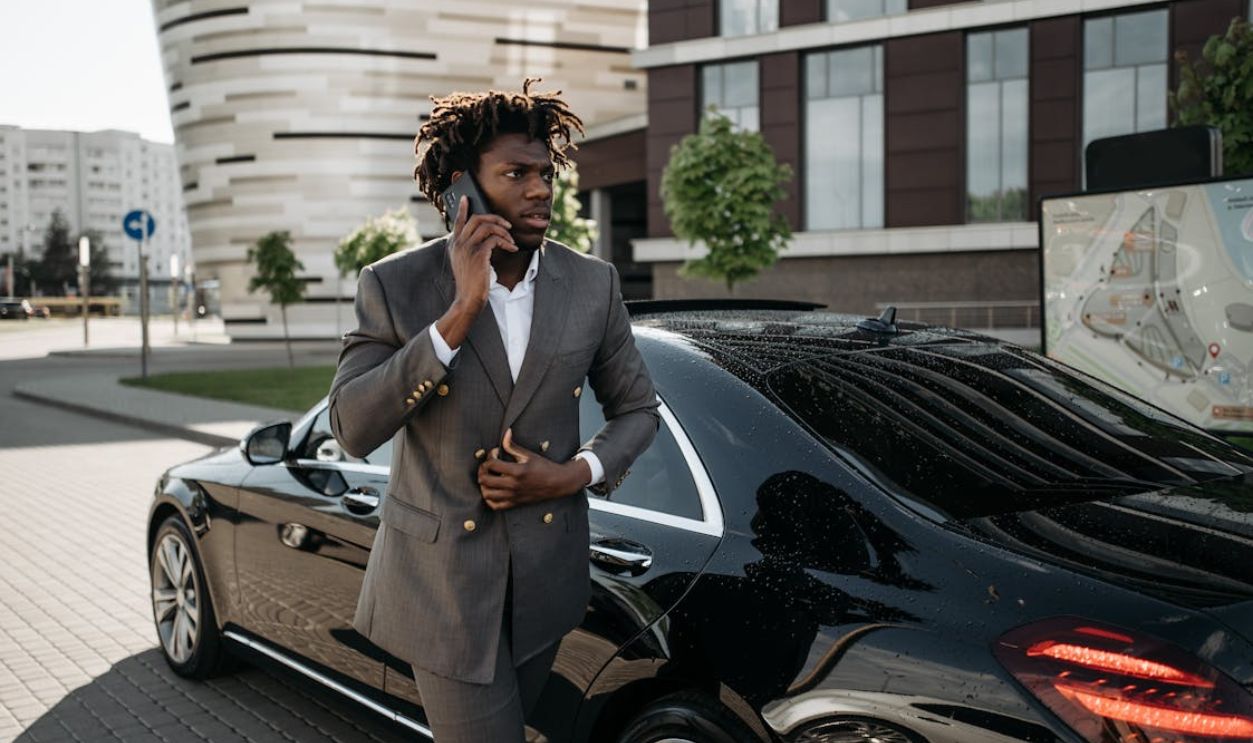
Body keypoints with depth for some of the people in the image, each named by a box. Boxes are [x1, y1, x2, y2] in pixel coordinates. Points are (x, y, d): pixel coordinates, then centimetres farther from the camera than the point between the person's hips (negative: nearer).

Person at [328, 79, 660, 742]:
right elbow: (352, 429, -21)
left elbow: (637, 408, 8)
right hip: (442, 581, -3)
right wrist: (459, 312, -27)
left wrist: (574, 475, -12)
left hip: (545, 579, 4)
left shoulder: (593, 285, -3)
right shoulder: (395, 285, -10)